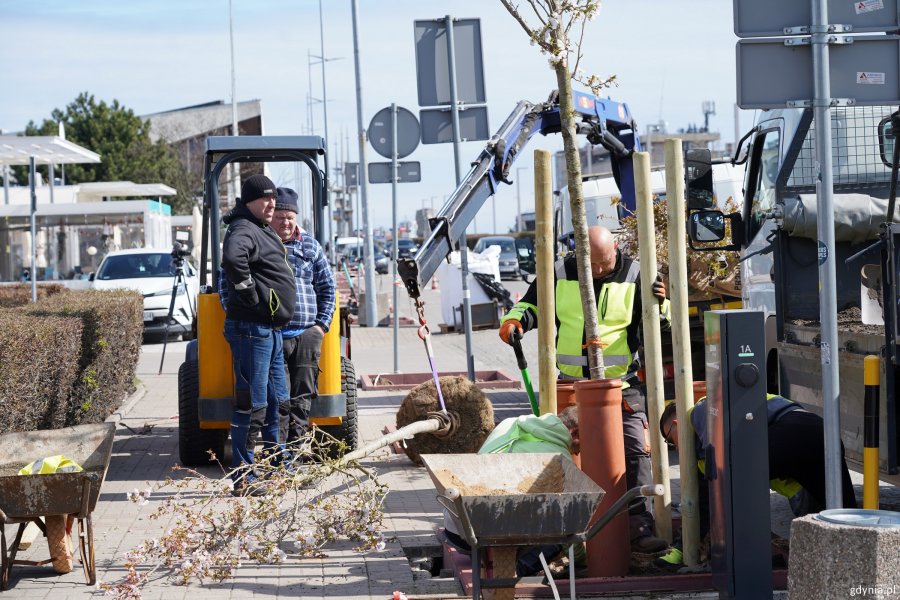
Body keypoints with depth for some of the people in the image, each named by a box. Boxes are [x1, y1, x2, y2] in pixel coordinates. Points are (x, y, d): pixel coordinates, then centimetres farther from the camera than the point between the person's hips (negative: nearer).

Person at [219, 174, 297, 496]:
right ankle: (243, 478, -2)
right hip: (252, 328, -10)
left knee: (275, 402, 16)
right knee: (252, 403, -7)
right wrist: (250, 295, -26)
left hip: (271, 330, 10)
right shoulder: (244, 231, -13)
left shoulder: (263, 232, 19)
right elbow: (232, 258, -37)